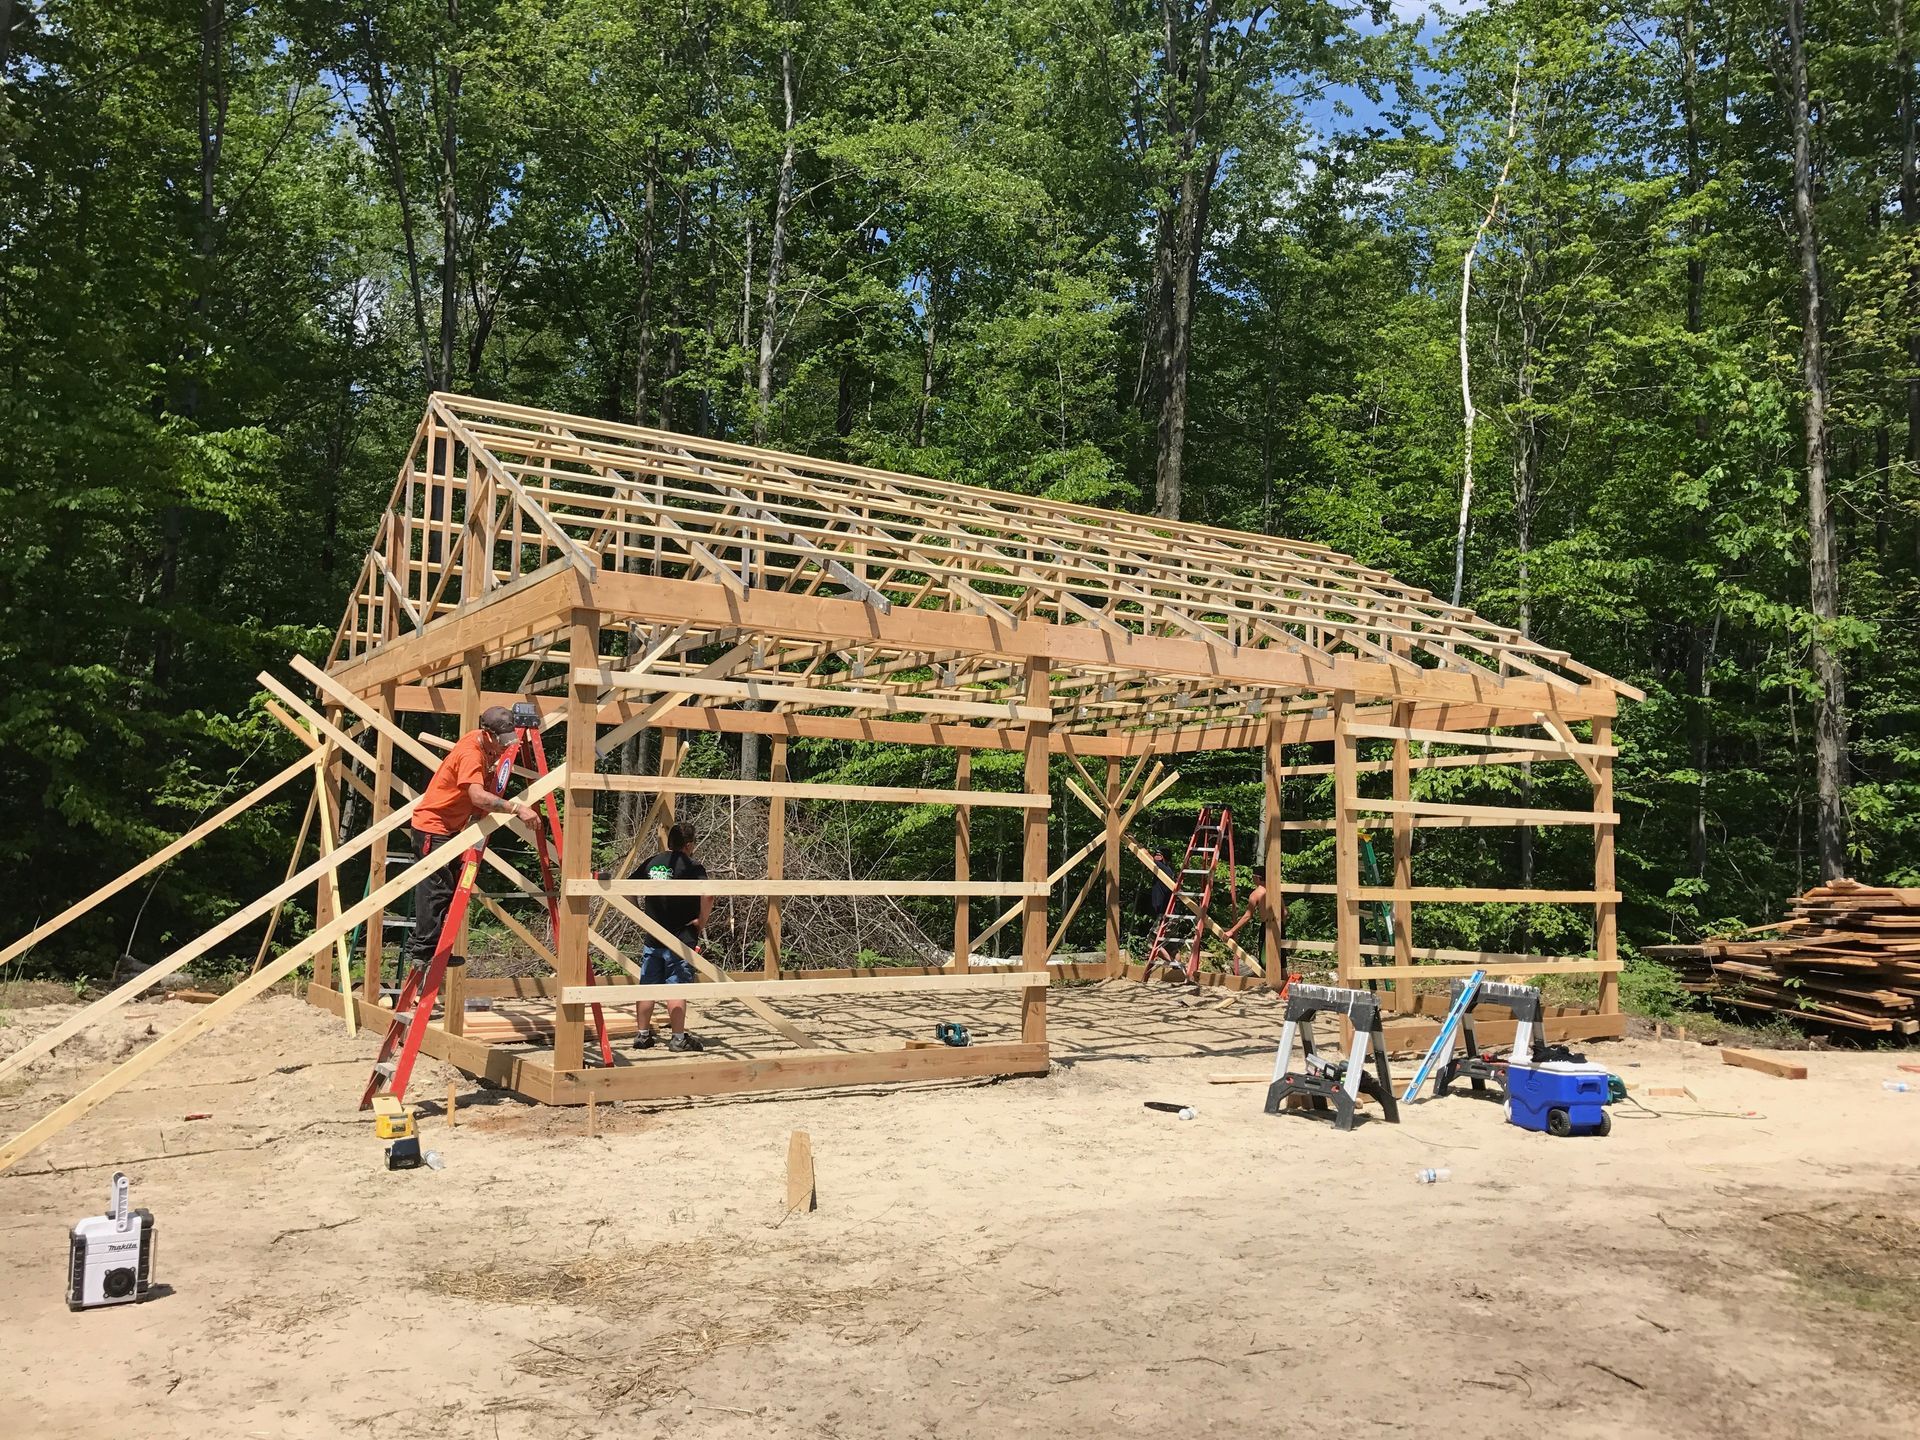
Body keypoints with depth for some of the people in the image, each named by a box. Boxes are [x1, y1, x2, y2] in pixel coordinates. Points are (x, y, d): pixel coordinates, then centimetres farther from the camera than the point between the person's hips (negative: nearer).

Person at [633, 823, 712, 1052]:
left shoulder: (651, 863, 9)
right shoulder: (692, 866, -9)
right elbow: (707, 895, -25)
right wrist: (702, 920, -11)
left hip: (652, 938, 5)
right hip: (681, 938, -5)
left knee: (647, 987, 10)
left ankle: (643, 1035, 17)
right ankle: (678, 1038, 3)